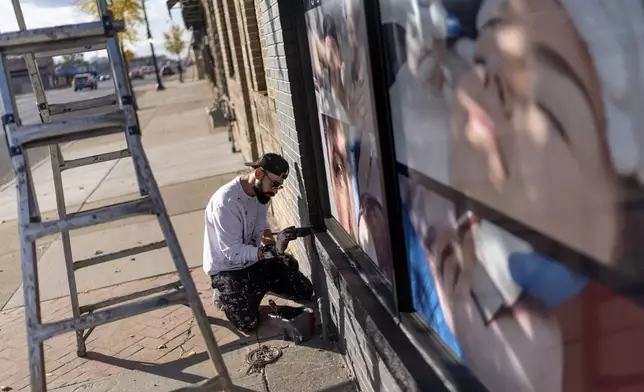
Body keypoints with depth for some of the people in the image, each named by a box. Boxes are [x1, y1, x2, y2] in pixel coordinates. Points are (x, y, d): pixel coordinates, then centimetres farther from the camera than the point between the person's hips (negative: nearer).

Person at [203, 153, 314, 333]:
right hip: (228, 267, -6)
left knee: (305, 291, -1)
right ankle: (224, 295, 14)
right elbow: (232, 252, -29)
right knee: (248, 323, -14)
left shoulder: (260, 191, -5)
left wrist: (268, 239, -15)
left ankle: (257, 287, 21)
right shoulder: (226, 201, -31)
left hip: (255, 258, 7)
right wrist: (267, 251, -40)